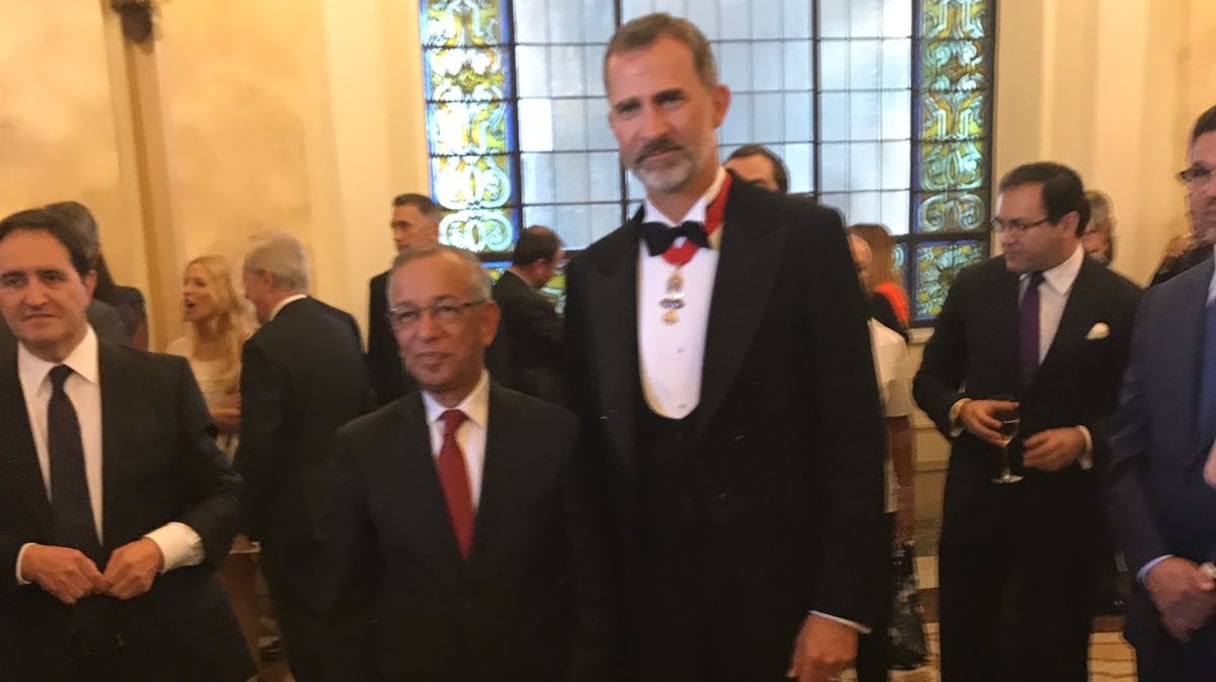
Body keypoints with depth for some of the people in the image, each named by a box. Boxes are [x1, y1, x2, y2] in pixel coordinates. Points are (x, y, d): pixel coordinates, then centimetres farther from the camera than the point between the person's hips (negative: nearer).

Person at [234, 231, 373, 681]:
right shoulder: (343, 324, 1)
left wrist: (244, 510, -6)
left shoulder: (266, 345, -21)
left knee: (308, 632, 7)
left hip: (296, 509, -8)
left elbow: (258, 447, -21)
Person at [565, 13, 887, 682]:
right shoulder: (592, 272, 3)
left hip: (775, 600, -3)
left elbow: (853, 431, -9)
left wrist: (841, 603, -10)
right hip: (641, 606, 3)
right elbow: (589, 450, 7)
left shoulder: (804, 238, -9)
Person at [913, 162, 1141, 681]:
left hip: (1064, 502, -2)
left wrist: (1085, 440, -20)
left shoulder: (1122, 303, -7)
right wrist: (959, 408, -14)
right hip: (976, 495, 2)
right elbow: (929, 379, 7)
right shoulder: (973, 287, -1)